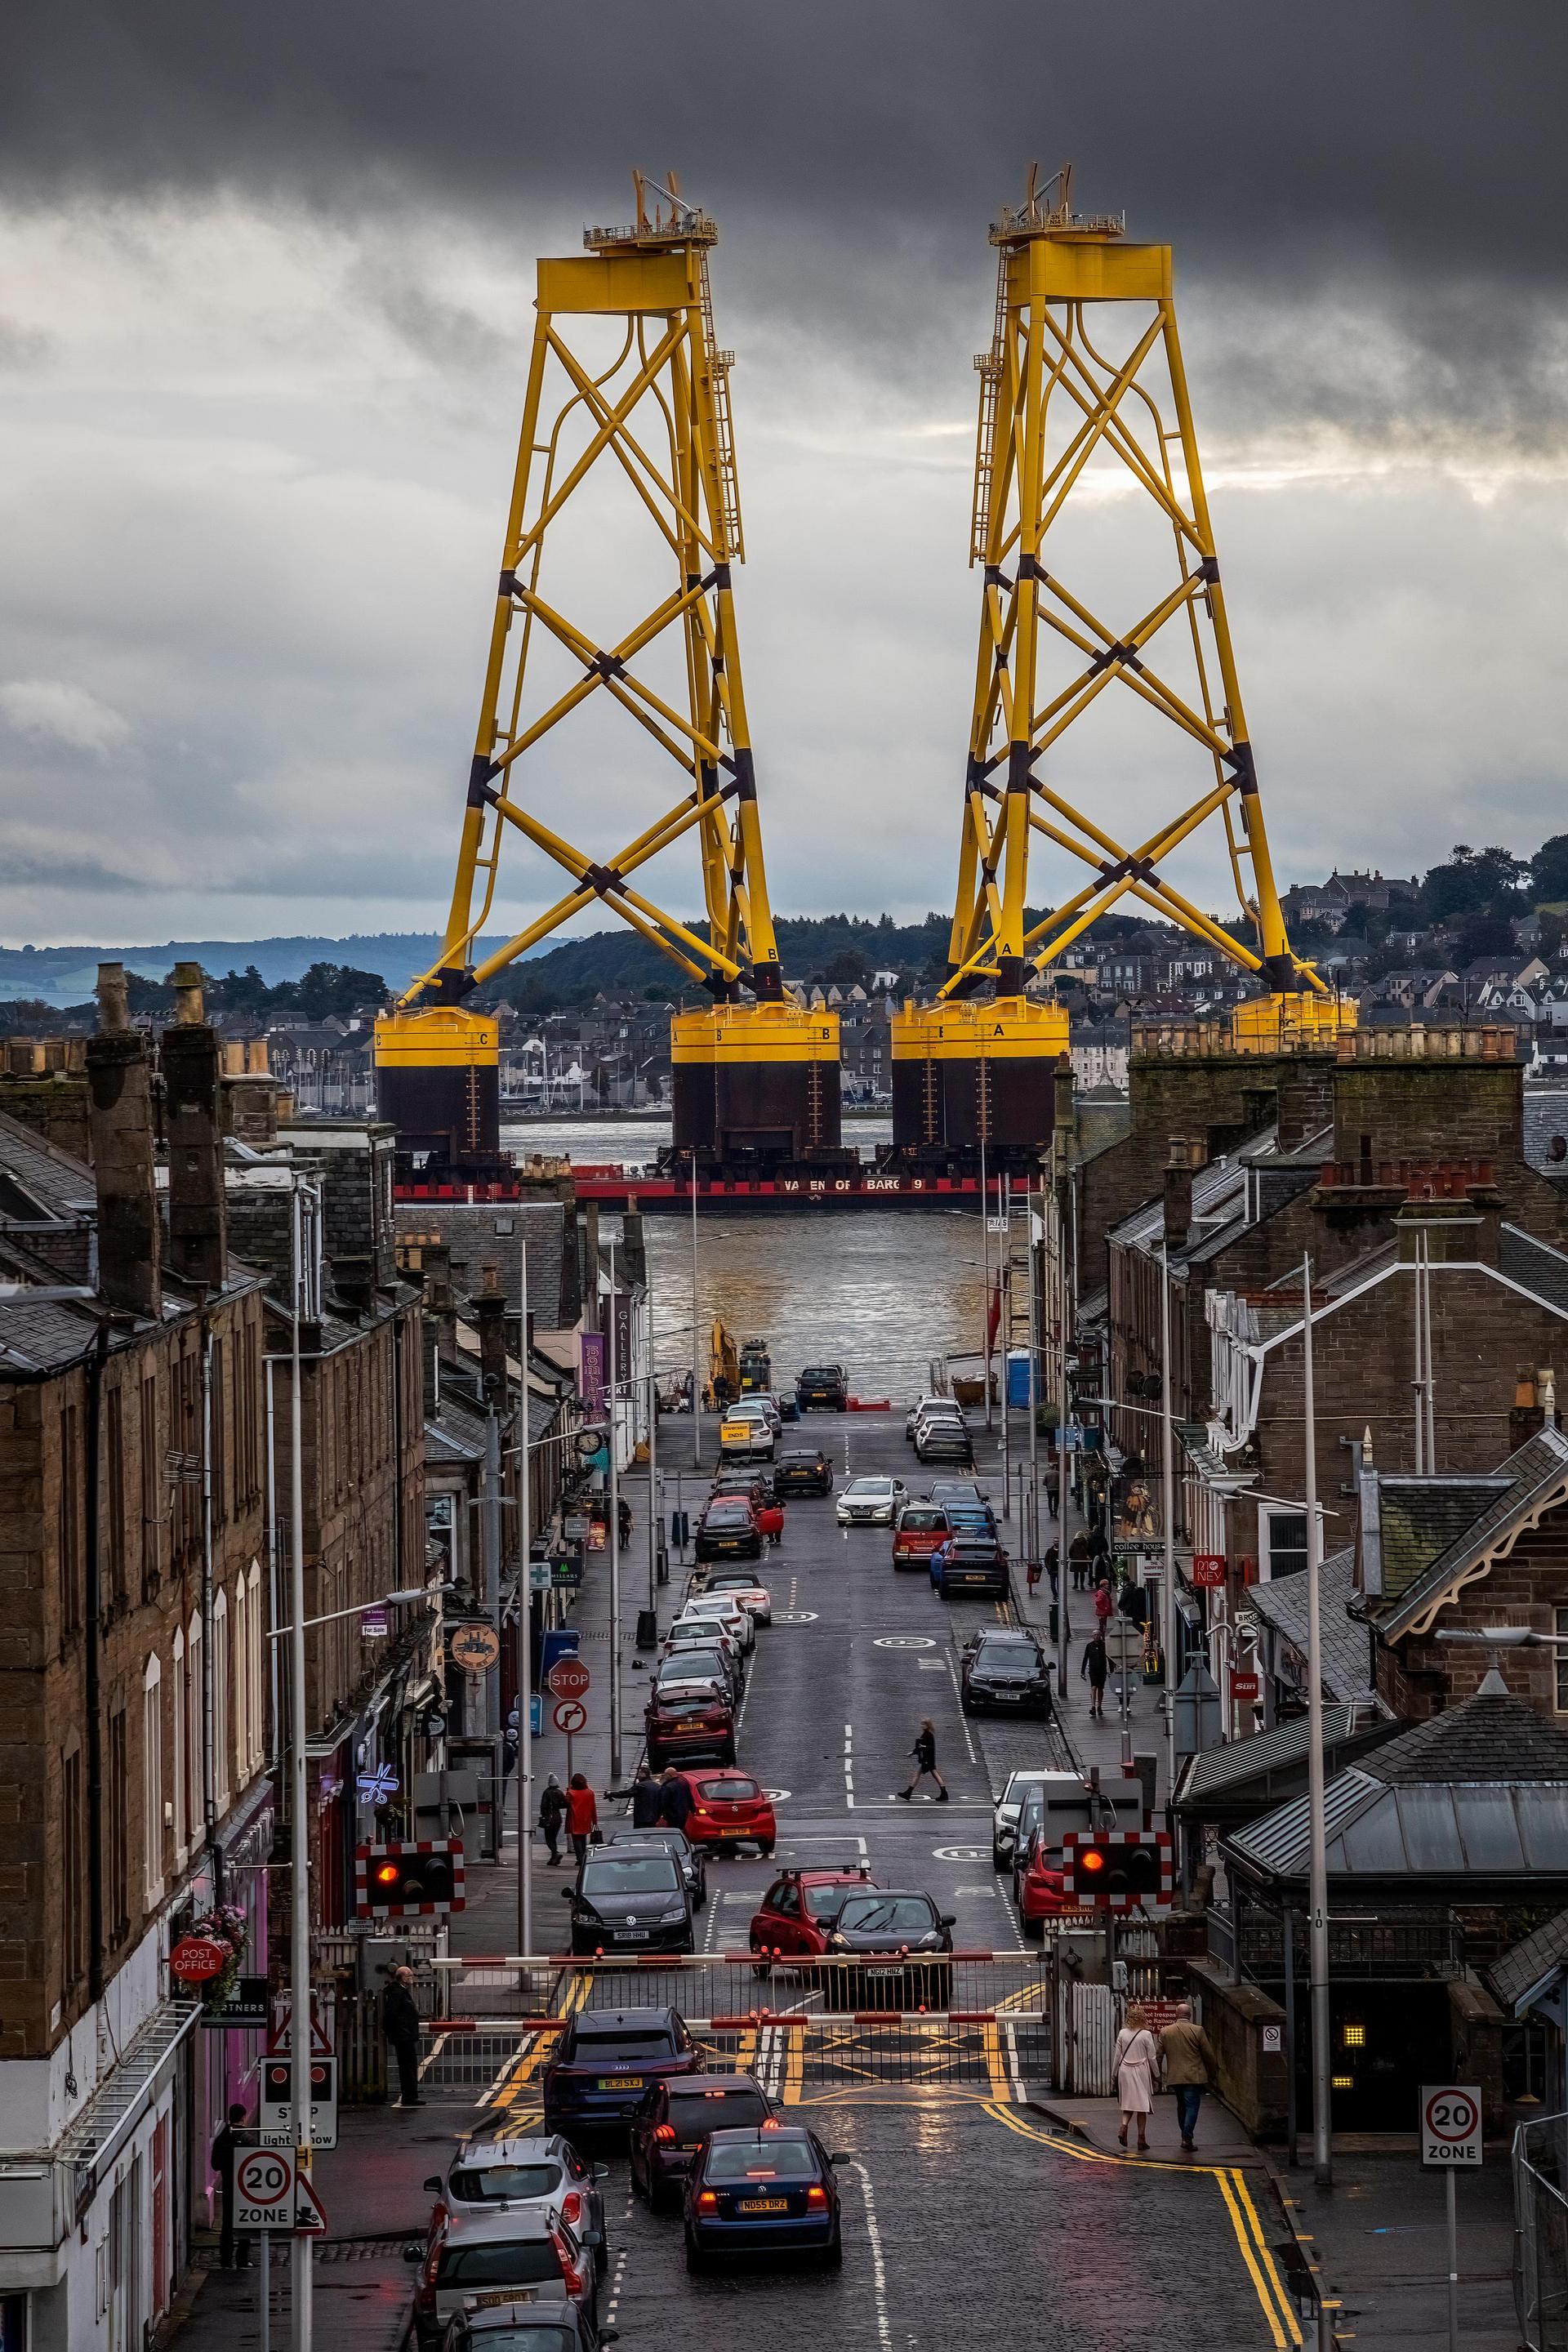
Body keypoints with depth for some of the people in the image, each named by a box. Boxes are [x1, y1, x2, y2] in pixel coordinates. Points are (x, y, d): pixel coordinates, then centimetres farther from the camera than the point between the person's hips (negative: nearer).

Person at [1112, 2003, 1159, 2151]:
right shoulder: (1146, 2035, -10)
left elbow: (1117, 2055, 4)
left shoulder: (1122, 2033, -1)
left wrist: (1115, 2073, 14)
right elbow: (1152, 2057, -5)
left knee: (1128, 2103, 12)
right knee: (1142, 2105, 5)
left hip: (1125, 2072, 3)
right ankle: (1141, 2138, 6)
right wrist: (1156, 2075, 7)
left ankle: (1123, 2127, -13)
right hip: (1141, 2072, -3)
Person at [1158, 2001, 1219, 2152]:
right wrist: (1214, 2073, 11)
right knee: (1192, 2106, -3)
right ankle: (1187, 2137, -15)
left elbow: (1159, 2056, 6)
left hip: (1174, 2077, 4)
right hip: (1194, 2077, -4)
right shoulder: (1198, 2031, -6)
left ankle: (1186, 2136, 23)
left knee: (1182, 2106, 17)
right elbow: (1209, 2055, -2)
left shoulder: (1165, 2032, 3)